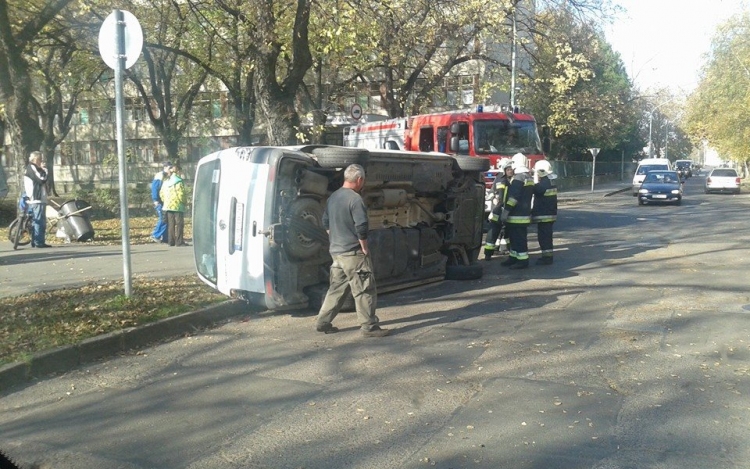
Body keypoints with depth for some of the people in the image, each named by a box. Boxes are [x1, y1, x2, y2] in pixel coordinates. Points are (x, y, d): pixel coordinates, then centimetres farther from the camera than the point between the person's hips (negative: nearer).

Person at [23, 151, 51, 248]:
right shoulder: (32, 167, -9)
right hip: (37, 199, -11)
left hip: (34, 200, 11)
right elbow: (41, 179, -19)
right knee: (40, 221, -11)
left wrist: (42, 169, 11)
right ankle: (39, 242, -12)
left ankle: (35, 242, 16)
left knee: (36, 221, 12)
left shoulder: (32, 168, 23)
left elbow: (41, 181, 21)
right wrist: (44, 170, -7)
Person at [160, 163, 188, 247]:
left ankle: (171, 241, 10)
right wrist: (185, 202, -2)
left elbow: (161, 193, 12)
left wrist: (165, 201, 17)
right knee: (179, 224, -3)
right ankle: (179, 242, -5)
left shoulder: (165, 182, 13)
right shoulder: (179, 181, -10)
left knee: (170, 224, 10)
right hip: (177, 206, -7)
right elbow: (181, 194, -15)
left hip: (168, 205, 7)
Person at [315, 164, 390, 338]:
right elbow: (361, 227, -22)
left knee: (337, 288, 16)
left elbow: (326, 223, 20)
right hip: (353, 252, -9)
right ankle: (369, 327, 2)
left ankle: (323, 322, 19)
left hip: (336, 251, 9)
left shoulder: (333, 197, 11)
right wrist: (364, 247, -11)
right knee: (365, 289, -2)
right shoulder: (355, 199, -16)